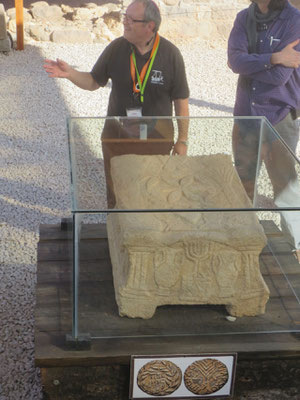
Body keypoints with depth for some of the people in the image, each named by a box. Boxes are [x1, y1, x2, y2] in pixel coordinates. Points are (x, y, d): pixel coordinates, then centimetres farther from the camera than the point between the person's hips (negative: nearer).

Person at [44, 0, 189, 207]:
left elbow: (181, 101, -5)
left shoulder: (170, 54, -11)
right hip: (117, 135, 2)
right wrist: (69, 73, -15)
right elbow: (93, 82, 5)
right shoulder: (116, 48, -6)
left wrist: (182, 140, -3)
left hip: (157, 137, -2)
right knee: (116, 192, 13)